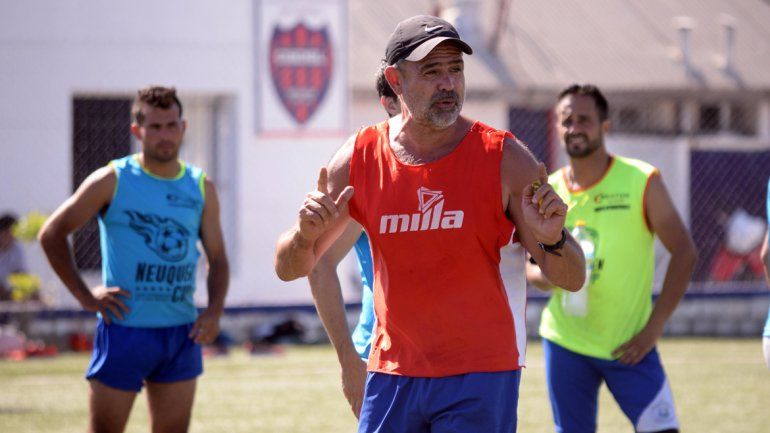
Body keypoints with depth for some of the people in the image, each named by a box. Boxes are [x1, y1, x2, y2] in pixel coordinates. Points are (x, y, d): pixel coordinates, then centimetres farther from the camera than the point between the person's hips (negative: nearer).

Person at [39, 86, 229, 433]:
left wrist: (214, 311, -4)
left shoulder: (200, 187, 8)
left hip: (182, 334, 4)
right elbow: (52, 234, 0)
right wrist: (84, 296, -6)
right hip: (124, 330, -4)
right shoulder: (113, 181, -3)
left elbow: (217, 258, 14)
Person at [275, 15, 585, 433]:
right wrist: (305, 236, -16)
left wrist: (553, 239, -26)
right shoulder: (358, 159, 0)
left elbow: (571, 279, -4)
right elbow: (289, 269, 7)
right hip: (392, 374, 3)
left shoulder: (505, 159, -6)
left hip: (480, 377, -3)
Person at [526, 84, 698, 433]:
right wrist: (546, 275, -14)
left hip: (630, 346, -3)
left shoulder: (641, 181, -6)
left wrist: (653, 328, -12)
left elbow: (684, 252, -6)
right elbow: (523, 264, 12)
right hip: (565, 344, 3)